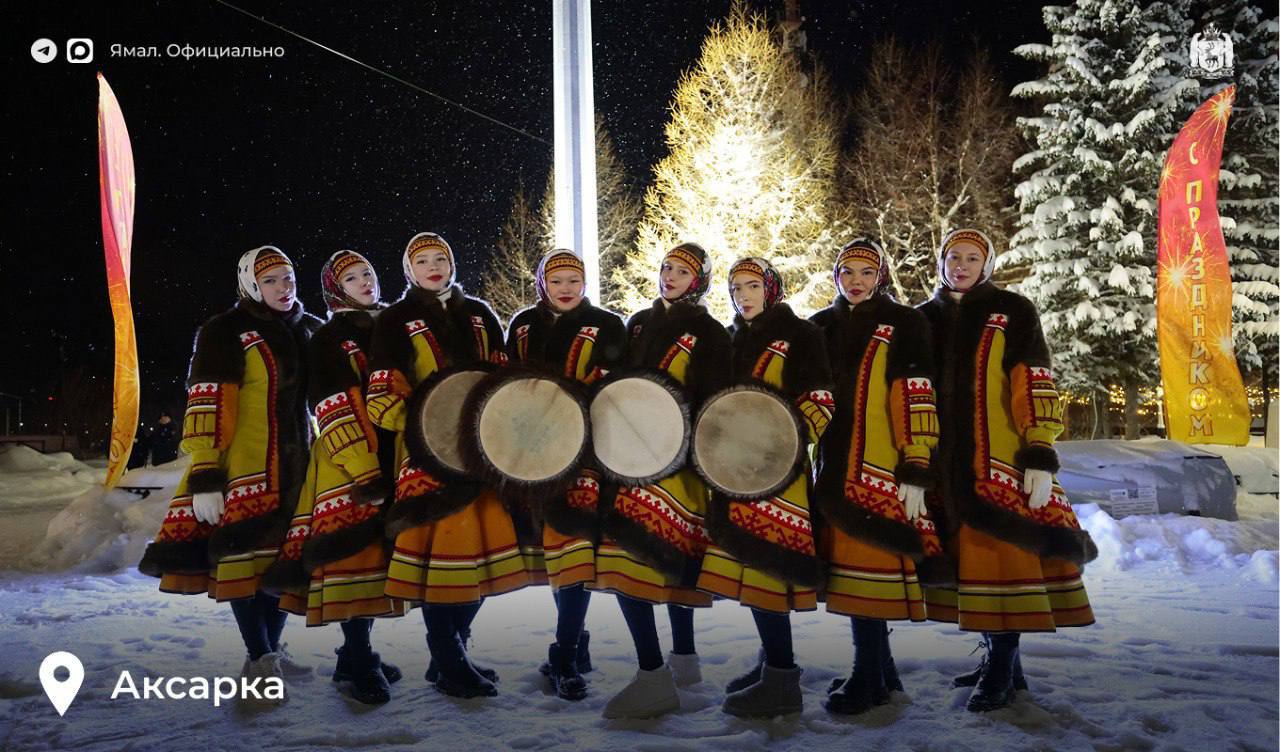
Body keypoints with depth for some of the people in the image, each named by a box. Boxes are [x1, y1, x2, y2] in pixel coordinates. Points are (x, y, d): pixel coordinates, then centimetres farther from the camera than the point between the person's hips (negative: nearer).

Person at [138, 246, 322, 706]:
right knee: (246, 557, -6)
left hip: (299, 464, 6)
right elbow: (206, 405, -12)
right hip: (246, 466, -6)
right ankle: (258, 659, 6)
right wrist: (205, 476, -19)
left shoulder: (311, 330, 12)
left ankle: (271, 649, 26)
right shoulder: (225, 333, -6)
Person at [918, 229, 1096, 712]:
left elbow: (1035, 387, -4)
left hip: (1000, 464, -4)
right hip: (948, 467, 4)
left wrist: (1040, 457, -12)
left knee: (1003, 558, -6)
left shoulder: (1013, 311, 2)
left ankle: (1002, 673, 3)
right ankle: (998, 659, 21)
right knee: (970, 558, 9)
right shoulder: (924, 319, 13)